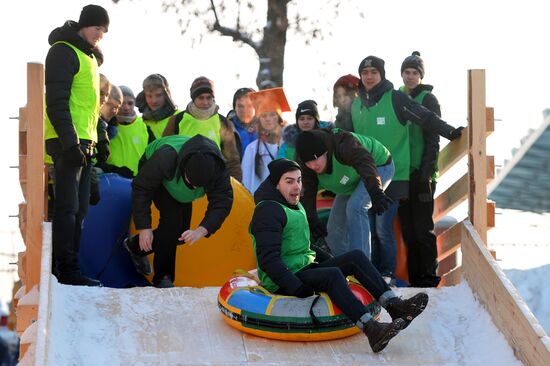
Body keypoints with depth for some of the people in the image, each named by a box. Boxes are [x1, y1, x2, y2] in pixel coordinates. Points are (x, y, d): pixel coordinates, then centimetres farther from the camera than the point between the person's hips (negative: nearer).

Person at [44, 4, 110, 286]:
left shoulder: (88, 55, 21)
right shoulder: (64, 51, -9)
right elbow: (56, 102, -16)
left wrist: (99, 138, 22)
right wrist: (70, 141, -21)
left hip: (84, 143, 10)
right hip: (68, 142, -10)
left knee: (79, 209, 9)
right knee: (68, 207, -10)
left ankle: (69, 268, 12)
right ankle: (66, 270, -9)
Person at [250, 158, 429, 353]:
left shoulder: (295, 207, 19)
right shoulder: (269, 211, -13)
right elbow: (268, 260, -22)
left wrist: (329, 259, 16)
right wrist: (297, 289, -30)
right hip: (282, 283, -10)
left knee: (356, 257, -7)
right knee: (331, 274, -33)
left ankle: (394, 304, -21)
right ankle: (371, 330, -47)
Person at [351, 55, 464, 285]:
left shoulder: (395, 99, -5)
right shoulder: (356, 105, 13)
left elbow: (425, 118, -9)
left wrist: (450, 132, -17)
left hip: (391, 176, -5)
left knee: (383, 229, -11)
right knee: (370, 229, 6)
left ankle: (388, 274, -2)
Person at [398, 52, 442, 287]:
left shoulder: (428, 100, -2)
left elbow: (432, 141, -8)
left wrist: (426, 173, -15)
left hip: (421, 173, -6)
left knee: (423, 229, -6)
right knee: (408, 229, 7)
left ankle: (429, 276, 0)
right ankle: (414, 277, 12)